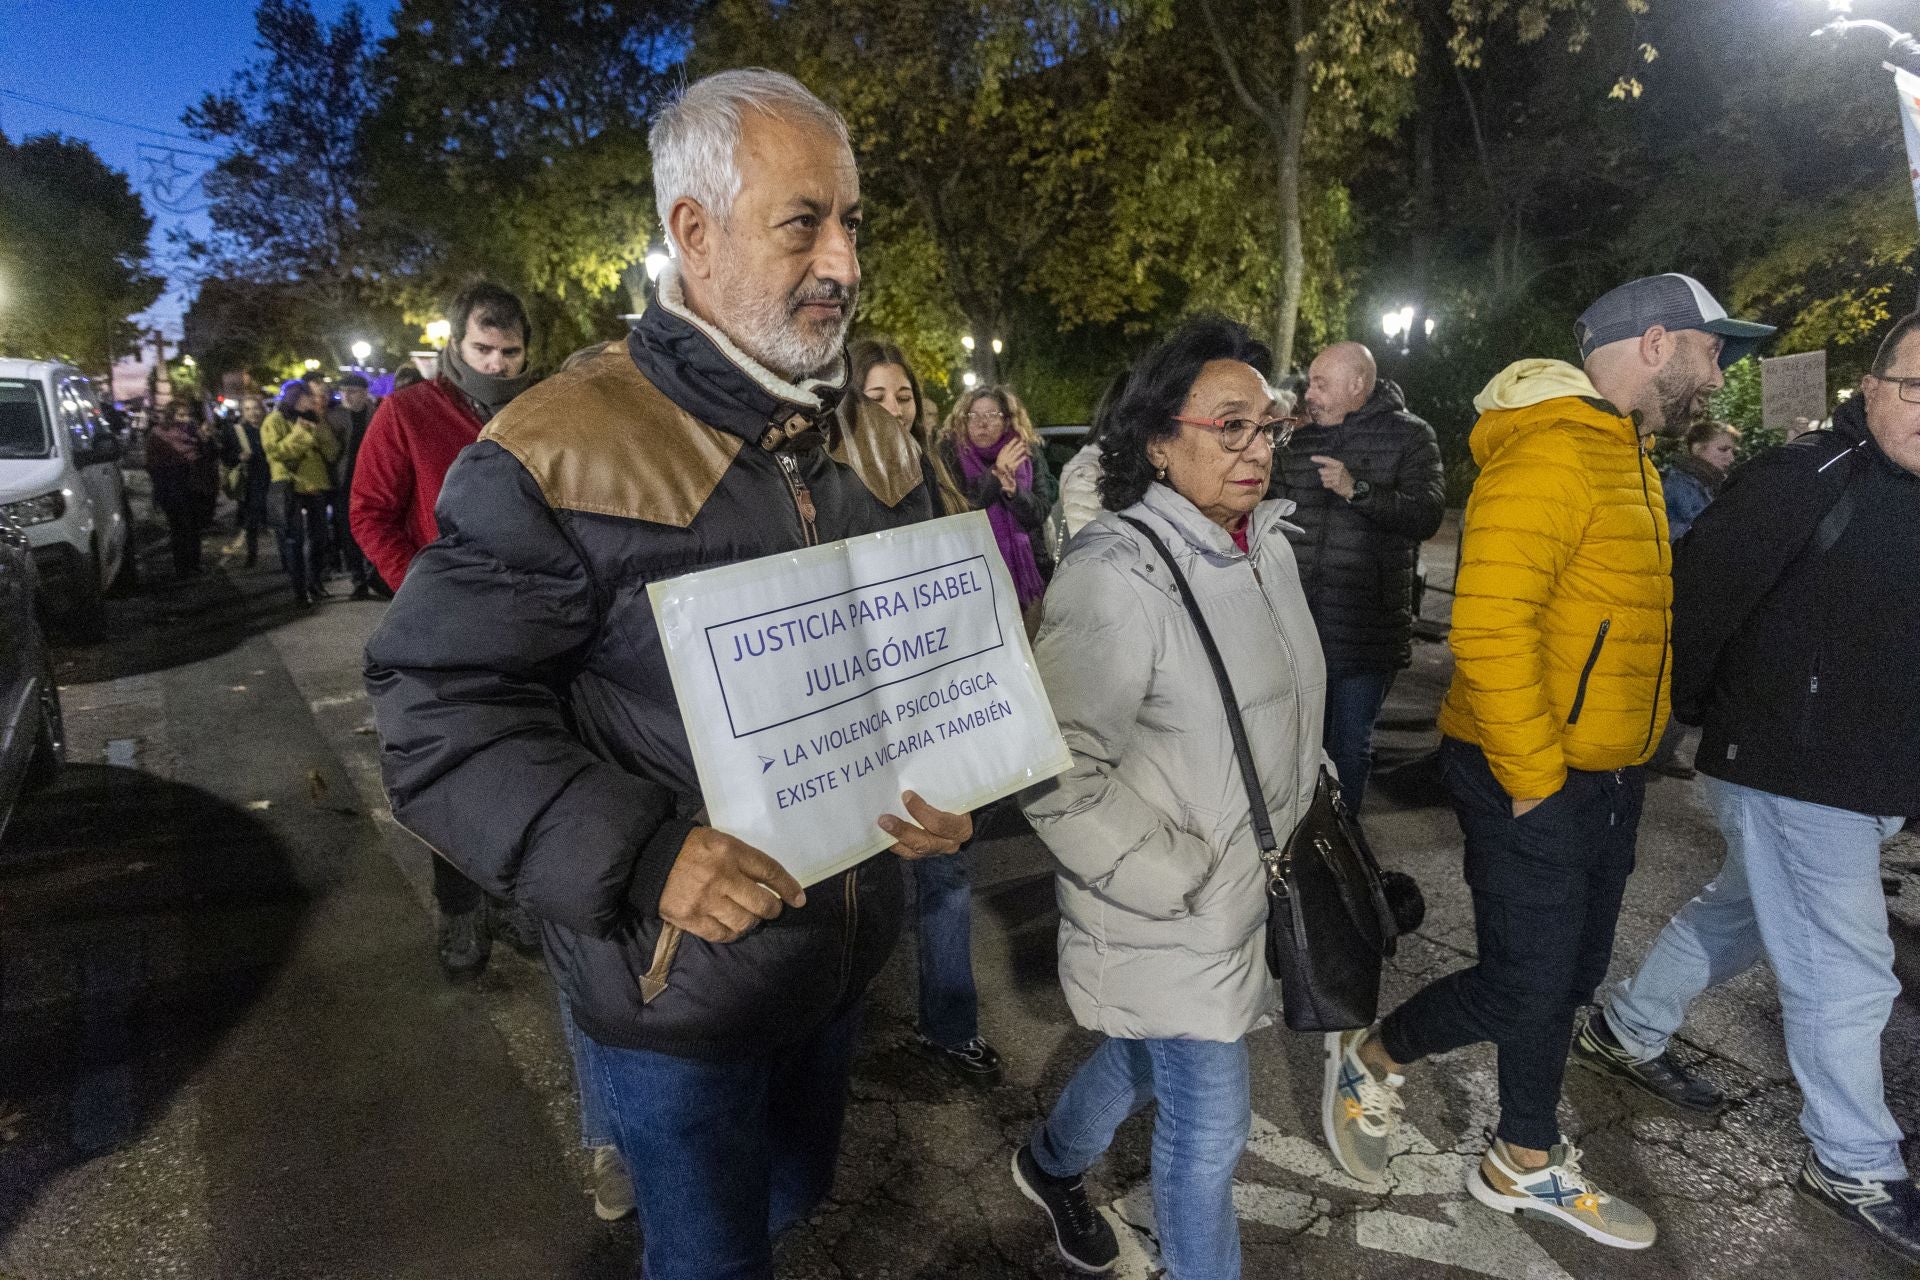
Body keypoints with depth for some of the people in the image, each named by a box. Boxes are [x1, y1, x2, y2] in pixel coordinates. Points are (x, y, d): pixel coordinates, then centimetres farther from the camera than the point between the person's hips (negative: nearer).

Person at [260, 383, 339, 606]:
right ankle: (299, 589, 0)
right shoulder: (274, 421, -1)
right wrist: (301, 432, -18)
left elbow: (332, 452, 4)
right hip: (289, 488, -5)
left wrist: (319, 428, -9)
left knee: (318, 537, 11)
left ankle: (315, 581, 25)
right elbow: (276, 450, -17)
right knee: (294, 540, -4)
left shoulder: (315, 420, 14)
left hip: (315, 486, 5)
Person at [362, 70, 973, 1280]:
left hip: (848, 946, 6)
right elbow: (441, 711, -19)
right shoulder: (564, 453, -19)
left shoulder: (875, 444, 0)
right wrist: (646, 858, -30)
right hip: (681, 983, -5)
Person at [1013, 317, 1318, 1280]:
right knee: (1210, 1123, 7)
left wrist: (1306, 800, 17)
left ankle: (1051, 1166, 56)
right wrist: (1178, 879, -22)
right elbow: (1057, 776, -28)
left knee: (1147, 1056, 27)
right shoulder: (1119, 577, -26)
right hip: (1170, 912, -8)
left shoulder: (1265, 542, 2)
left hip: (1254, 880, 9)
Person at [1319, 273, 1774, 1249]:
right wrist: (1534, 782, -22)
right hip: (1530, 782, -10)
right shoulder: (1549, 454, -19)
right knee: (1523, 985, 0)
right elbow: (1489, 628, -28)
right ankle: (1367, 1058, 25)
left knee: (1569, 975, 18)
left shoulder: (1623, 454, 15)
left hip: (1607, 777, 10)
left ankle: (1526, 1164, 35)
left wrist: (1629, 753, 14)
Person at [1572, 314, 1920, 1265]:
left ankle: (1626, 1033, 40)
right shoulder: (1806, 479, -17)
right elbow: (1701, 592, -19)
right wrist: (1681, 713, -9)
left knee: (1737, 916, 21)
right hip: (1789, 777, -8)